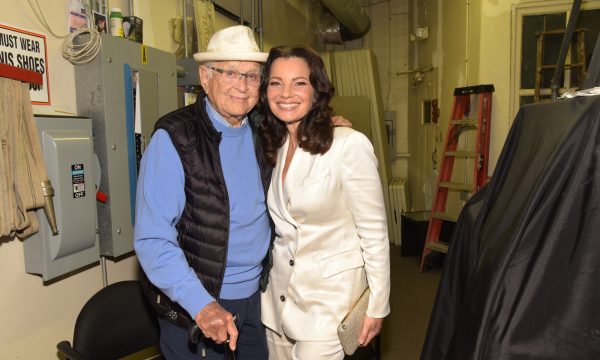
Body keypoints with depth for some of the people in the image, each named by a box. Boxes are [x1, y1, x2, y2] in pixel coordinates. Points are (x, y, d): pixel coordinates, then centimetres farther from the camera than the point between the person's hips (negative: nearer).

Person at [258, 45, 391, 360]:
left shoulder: (349, 144, -17)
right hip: (278, 296, 6)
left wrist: (377, 306, -8)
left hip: (330, 298, -6)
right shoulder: (272, 146, 3)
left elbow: (375, 232, -12)